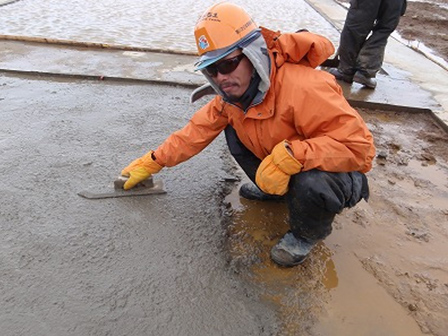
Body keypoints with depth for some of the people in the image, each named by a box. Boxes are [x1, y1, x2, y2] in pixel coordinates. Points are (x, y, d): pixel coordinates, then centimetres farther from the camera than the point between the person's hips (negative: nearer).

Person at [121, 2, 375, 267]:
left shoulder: (303, 88, -34)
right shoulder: (234, 91, -8)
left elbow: (359, 146, -35)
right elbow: (199, 130, -1)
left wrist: (290, 156, -43)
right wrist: (153, 162, 0)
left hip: (337, 173, -6)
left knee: (311, 184, -39)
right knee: (234, 128, 0)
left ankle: (307, 234, -2)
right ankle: (273, 192, 17)